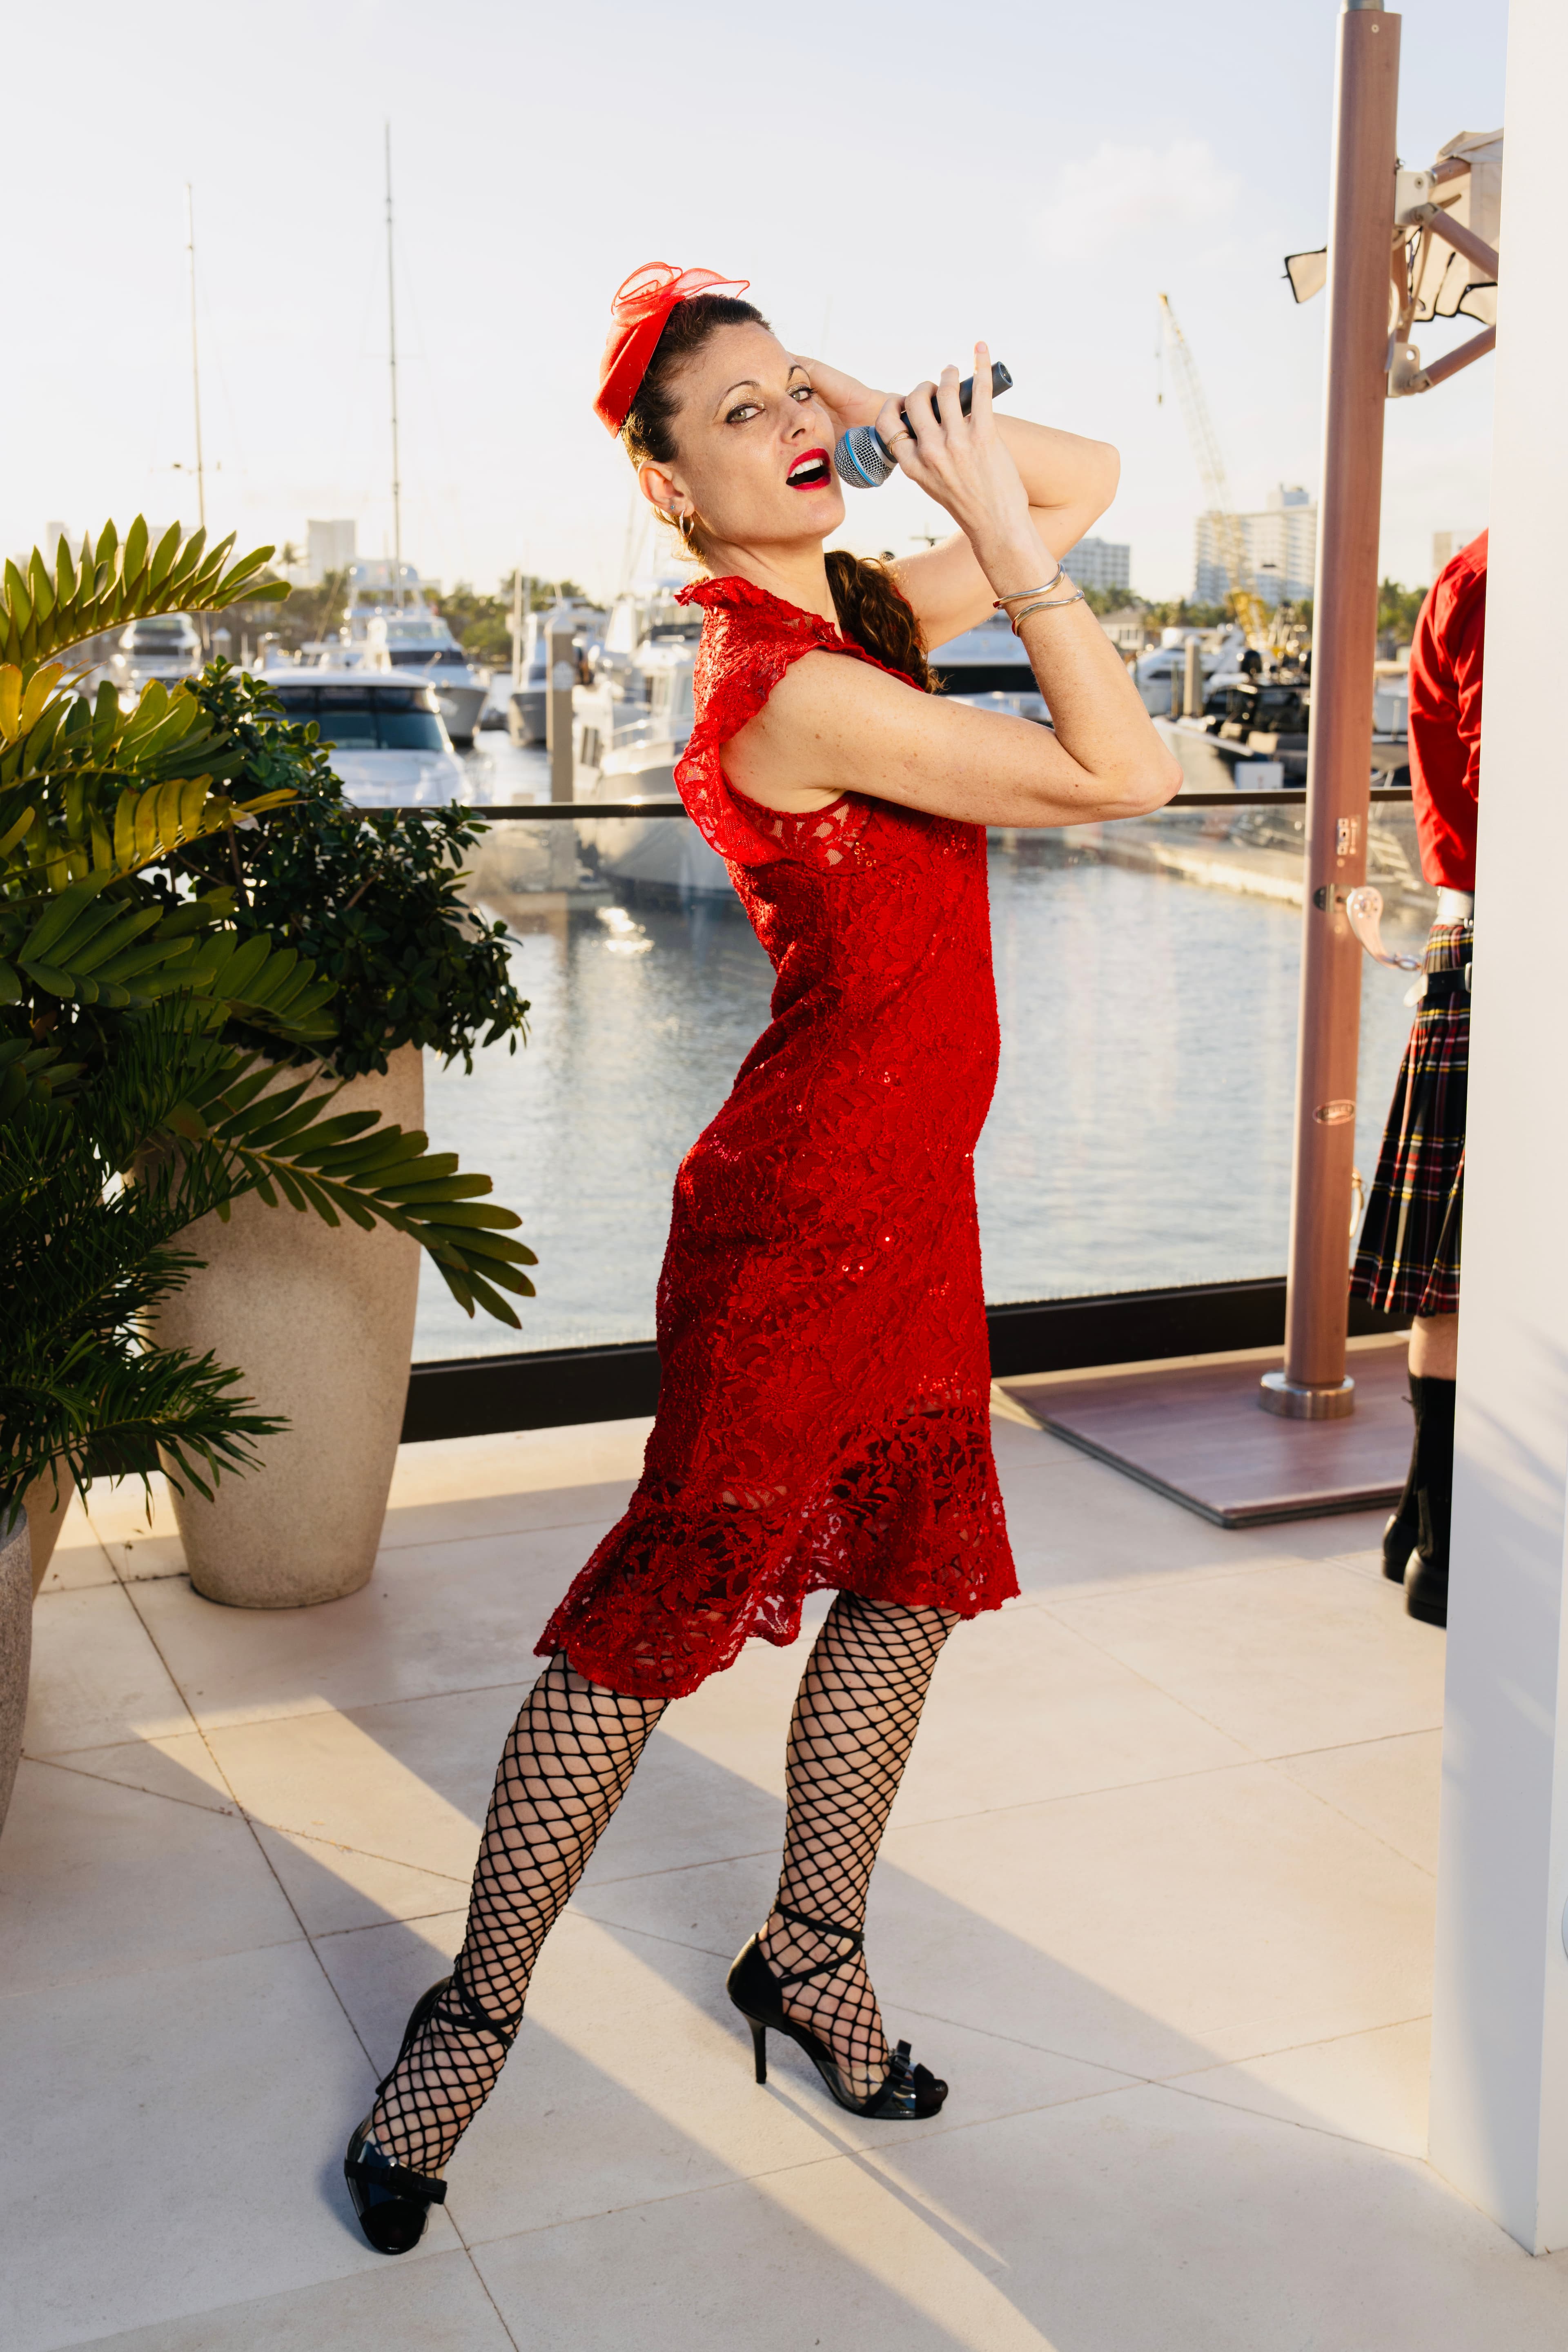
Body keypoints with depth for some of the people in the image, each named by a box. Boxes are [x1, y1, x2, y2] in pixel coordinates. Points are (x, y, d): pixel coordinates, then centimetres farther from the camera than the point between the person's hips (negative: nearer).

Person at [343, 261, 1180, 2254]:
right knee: (668, 1600, 0)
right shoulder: (797, 689, -21)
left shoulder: (861, 612, 7)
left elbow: (1087, 483, 16)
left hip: (903, 1195, 9)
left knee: (916, 1571, 16)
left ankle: (808, 1953, 33)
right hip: (806, 1208, -9)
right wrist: (1001, 536, -18)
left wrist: (894, 423, 3)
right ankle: (471, 2019, 15)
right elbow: (1124, 777, -20)